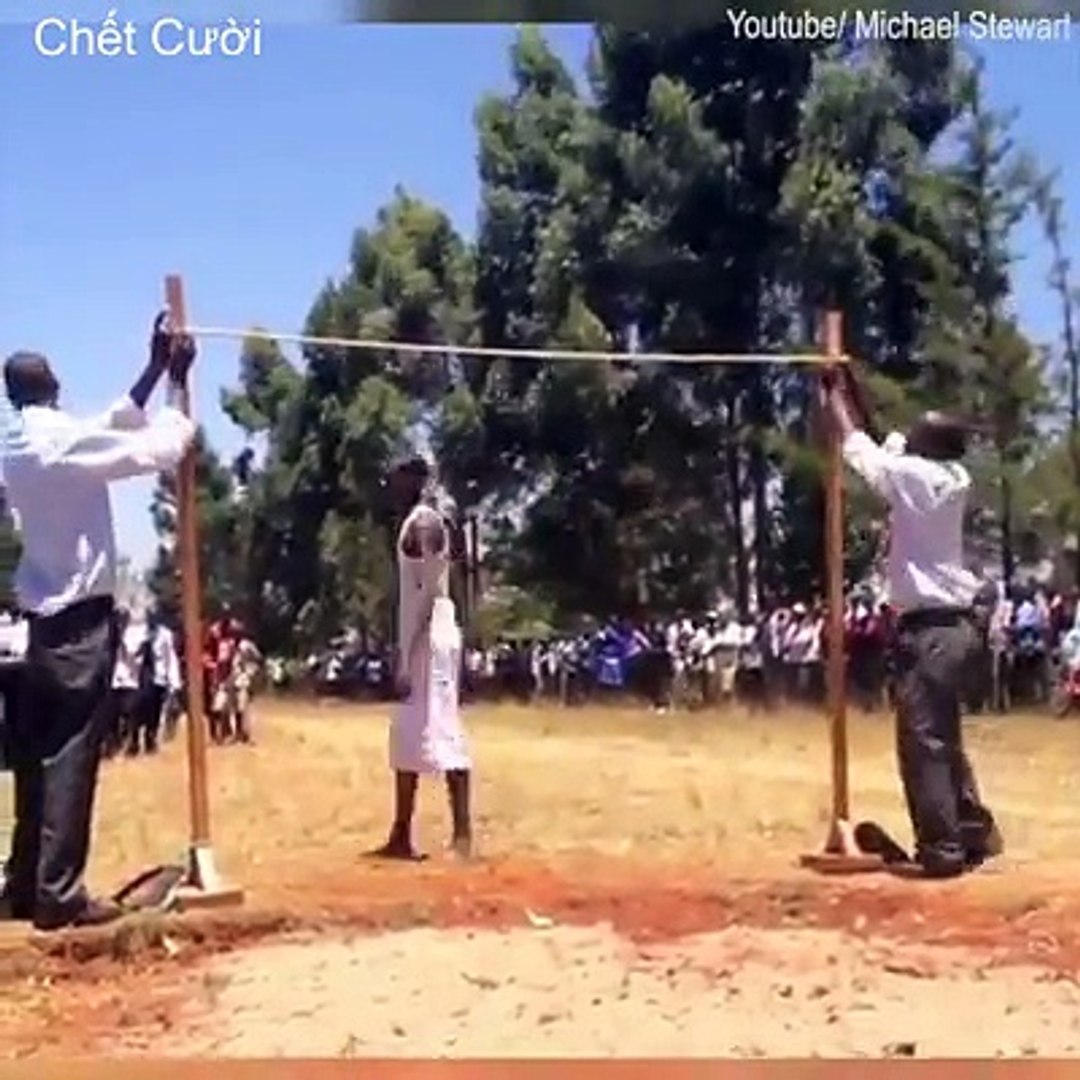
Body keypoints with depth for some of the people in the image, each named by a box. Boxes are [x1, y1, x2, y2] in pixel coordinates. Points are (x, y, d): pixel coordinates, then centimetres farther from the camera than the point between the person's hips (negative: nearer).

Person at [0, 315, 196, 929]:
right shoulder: (66, 440, -14)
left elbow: (116, 426, 19)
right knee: (72, 754, -7)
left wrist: (154, 370, 21)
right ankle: (60, 894, -6)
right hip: (83, 617, -8)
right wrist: (178, 380, 0)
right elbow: (162, 447, -13)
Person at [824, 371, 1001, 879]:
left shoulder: (911, 474, -12)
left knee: (922, 743, -5)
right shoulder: (954, 477, 8)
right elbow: (877, 443, 21)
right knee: (944, 740, 18)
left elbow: (859, 446, 4)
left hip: (927, 629, -9)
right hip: (955, 625, 9)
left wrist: (835, 396, 18)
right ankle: (975, 833, 25)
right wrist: (852, 392, 27)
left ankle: (942, 848, -4)